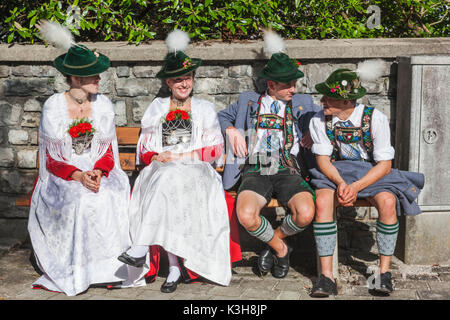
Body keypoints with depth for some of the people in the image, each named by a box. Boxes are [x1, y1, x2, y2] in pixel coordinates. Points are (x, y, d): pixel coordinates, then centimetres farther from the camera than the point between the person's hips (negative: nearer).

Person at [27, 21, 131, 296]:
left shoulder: (103, 105, 6)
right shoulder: (53, 106, -3)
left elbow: (109, 150, 8)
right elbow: (50, 159, -3)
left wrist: (98, 171, -15)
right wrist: (78, 175, -21)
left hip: (99, 172, 2)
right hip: (61, 177, -2)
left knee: (114, 197, -29)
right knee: (79, 202, -33)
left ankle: (105, 265, -15)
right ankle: (72, 271, -18)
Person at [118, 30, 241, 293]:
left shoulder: (204, 109, 17)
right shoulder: (157, 108, 20)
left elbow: (215, 150, 7)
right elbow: (144, 150, 16)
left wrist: (181, 156, -7)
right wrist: (156, 157, -8)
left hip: (195, 172, -1)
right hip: (160, 171, 2)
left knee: (170, 182, -36)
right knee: (165, 184, -35)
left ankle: (142, 248, -39)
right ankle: (175, 265, -38)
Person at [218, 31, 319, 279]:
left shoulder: (303, 103, 22)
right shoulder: (248, 101, 21)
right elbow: (222, 116, 31)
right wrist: (232, 131, 9)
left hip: (288, 171, 1)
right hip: (255, 172, -1)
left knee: (306, 213, -31)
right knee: (246, 216, -33)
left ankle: (275, 239, 5)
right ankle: (280, 248, -1)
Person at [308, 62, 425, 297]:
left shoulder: (375, 119, -13)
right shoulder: (319, 121, -6)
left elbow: (384, 164, -12)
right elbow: (323, 159, -4)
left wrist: (356, 187, -26)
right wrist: (340, 183, -24)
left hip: (373, 173, -1)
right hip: (335, 173, 1)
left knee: (387, 201, -32)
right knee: (322, 201, -31)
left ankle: (384, 271, -17)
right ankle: (326, 275, -27)